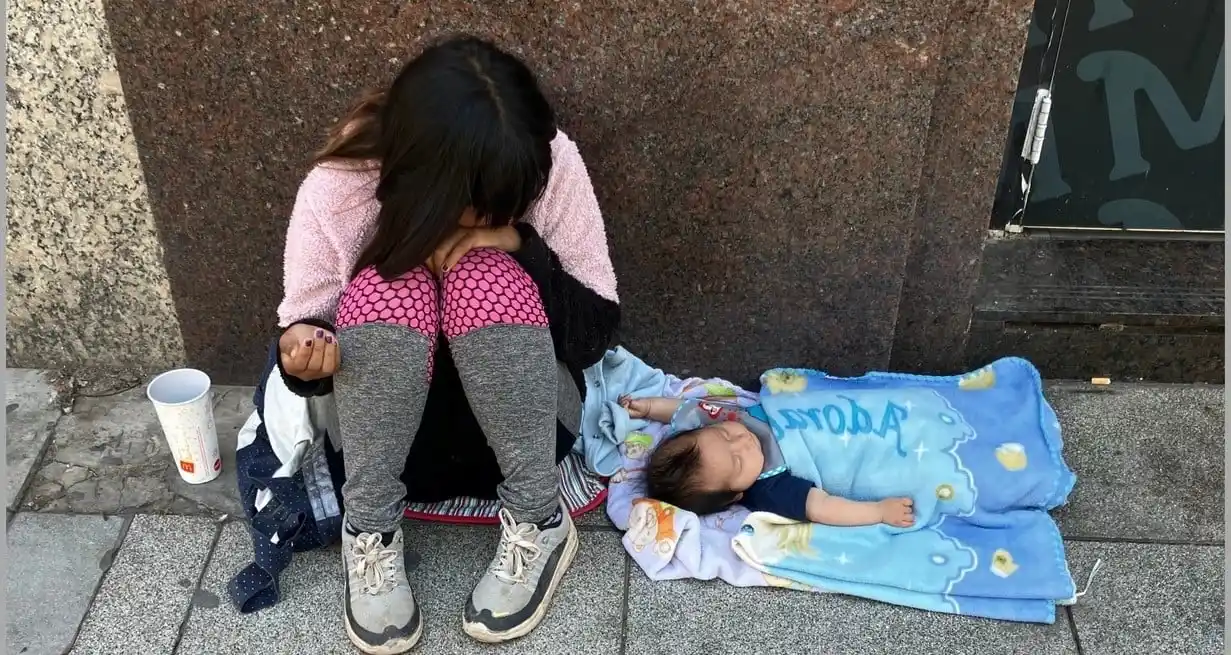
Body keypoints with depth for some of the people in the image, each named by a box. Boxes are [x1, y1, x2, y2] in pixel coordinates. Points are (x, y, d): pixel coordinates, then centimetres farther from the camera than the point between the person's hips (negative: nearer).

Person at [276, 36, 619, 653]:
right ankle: (371, 534, -16)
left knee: (488, 279, -31)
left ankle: (538, 523, -15)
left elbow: (599, 328, -14)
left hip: (524, 416, 0)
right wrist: (301, 351, -34)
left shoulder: (550, 163, -20)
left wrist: (520, 248, -31)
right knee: (384, 290, -30)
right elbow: (305, 329, -10)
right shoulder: (336, 188, -21)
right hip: (392, 423, 0)